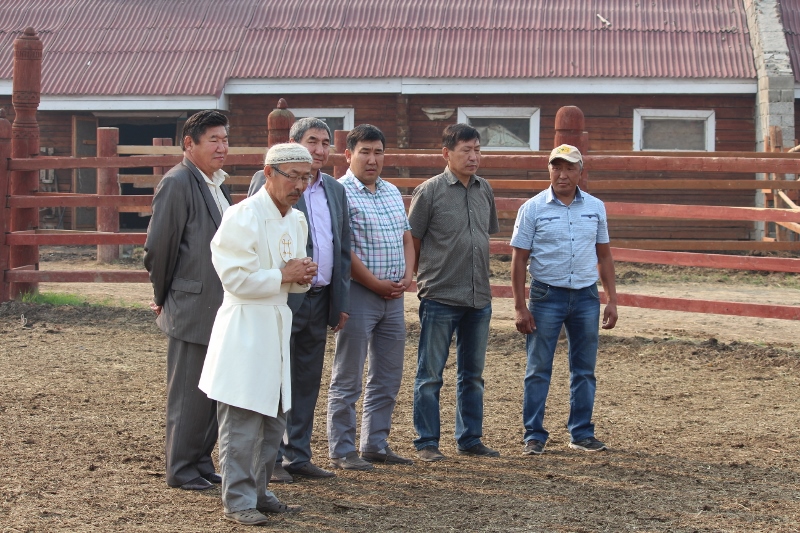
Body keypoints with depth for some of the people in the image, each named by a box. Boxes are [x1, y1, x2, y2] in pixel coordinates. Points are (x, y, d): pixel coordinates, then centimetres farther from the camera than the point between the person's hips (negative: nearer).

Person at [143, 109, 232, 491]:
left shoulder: (217, 185, 14)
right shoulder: (178, 183, -14)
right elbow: (158, 247, -14)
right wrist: (162, 297, -4)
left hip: (219, 310, 9)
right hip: (192, 309, -9)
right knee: (189, 395, 0)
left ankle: (202, 463, 25)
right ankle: (181, 470, 10)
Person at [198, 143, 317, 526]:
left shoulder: (297, 221, 12)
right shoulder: (243, 217, -14)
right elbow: (236, 279, -19)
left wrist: (302, 277, 2)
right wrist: (282, 276, -13)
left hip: (278, 326, 9)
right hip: (245, 327, -9)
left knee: (274, 418, 13)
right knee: (243, 422, -5)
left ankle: (258, 491, 24)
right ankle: (238, 500, 2)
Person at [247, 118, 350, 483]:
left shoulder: (335, 190, 14)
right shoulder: (268, 182, -6)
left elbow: (342, 250, 17)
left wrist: (341, 302, 12)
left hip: (319, 300, 7)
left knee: (308, 383, 11)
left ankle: (298, 456, 20)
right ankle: (270, 460, 7)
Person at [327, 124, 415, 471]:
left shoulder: (392, 192, 15)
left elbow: (406, 237, 18)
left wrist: (407, 276, 1)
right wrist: (375, 283, -15)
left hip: (394, 295, 8)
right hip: (358, 293, -8)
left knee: (388, 377, 12)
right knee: (347, 378, -1)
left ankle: (376, 444, 21)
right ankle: (341, 451, 5)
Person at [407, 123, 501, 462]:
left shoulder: (484, 190, 9)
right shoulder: (429, 191, -8)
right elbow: (412, 243, -4)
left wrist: (479, 279, 15)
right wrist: (427, 277, -1)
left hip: (479, 298, 6)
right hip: (439, 298, -6)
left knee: (472, 374, 13)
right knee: (430, 375, 2)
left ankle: (470, 439, 23)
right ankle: (426, 443, 10)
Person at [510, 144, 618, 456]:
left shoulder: (595, 207, 6)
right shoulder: (533, 208, -4)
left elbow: (604, 255, 12)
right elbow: (519, 259, -4)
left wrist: (612, 300, 6)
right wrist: (519, 307, -8)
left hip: (586, 296, 3)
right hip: (547, 295, -3)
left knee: (584, 370, 8)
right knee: (538, 369, 0)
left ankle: (581, 433, 19)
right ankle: (534, 436, 7)